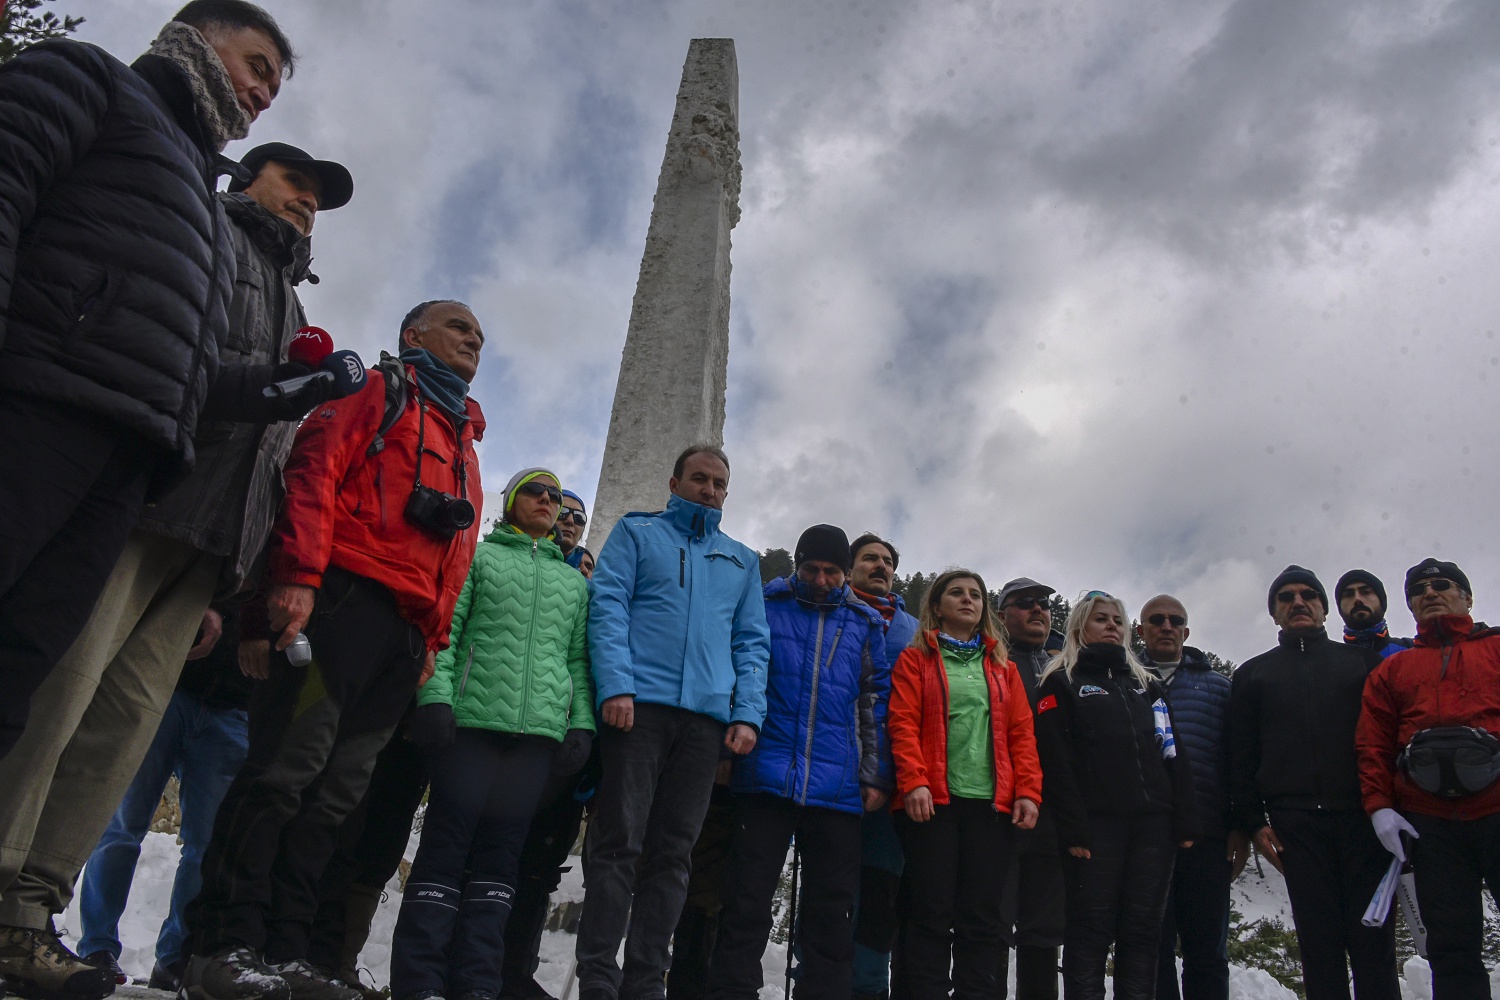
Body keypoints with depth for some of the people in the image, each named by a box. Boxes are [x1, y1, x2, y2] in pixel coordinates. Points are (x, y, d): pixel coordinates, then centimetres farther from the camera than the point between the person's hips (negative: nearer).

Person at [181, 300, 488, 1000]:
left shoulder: (463, 439, 32)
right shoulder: (378, 391, 11)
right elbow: (314, 469, -6)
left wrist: (434, 636, 15)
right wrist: (298, 573, -19)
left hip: (407, 635, 7)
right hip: (347, 598, -7)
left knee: (338, 790, 3)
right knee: (288, 764, -12)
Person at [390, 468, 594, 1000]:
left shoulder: (575, 583, 24)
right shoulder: (479, 556, 12)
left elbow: (579, 658, 18)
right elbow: (443, 630, 2)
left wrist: (581, 723, 6)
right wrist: (435, 695, -11)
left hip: (541, 729, 3)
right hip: (472, 717, -3)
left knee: (501, 848, 2)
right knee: (448, 839, -5)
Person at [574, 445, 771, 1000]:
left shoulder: (743, 560, 23)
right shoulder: (637, 532, 13)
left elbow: (752, 642, 17)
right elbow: (607, 606, 0)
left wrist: (748, 714, 2)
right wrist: (616, 685, -14)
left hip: (708, 717, 3)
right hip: (640, 704, -3)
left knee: (672, 854, 3)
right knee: (618, 842, -6)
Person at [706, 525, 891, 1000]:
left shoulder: (865, 623, 12)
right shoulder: (765, 605, 7)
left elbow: (878, 703, 12)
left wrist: (877, 776, 5)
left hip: (838, 787, 2)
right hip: (766, 777, -1)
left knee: (831, 912, 9)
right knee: (747, 903, 2)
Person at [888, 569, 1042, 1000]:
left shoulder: (1003, 667, 20)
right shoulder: (916, 659, 10)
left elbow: (1022, 732, 12)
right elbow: (903, 723, -2)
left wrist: (1027, 791, 0)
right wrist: (913, 782, -15)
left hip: (991, 804, 3)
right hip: (933, 801, -3)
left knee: (982, 917, 2)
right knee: (932, 914, -4)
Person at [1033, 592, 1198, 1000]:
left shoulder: (1145, 683, 21)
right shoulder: (1063, 682, 5)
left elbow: (1173, 755, 14)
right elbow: (1055, 760, -6)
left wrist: (1185, 823, 4)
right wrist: (1073, 828, -14)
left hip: (1152, 823, 5)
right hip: (1097, 824, -5)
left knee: (1142, 932, 6)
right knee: (1091, 931, -3)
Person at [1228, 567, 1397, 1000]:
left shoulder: (1362, 661, 17)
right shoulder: (1252, 674, 17)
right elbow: (1241, 756, 11)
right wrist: (1253, 821, 1)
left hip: (1363, 816, 0)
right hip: (1295, 824, 0)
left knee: (1373, 938, -3)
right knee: (1318, 939, -1)